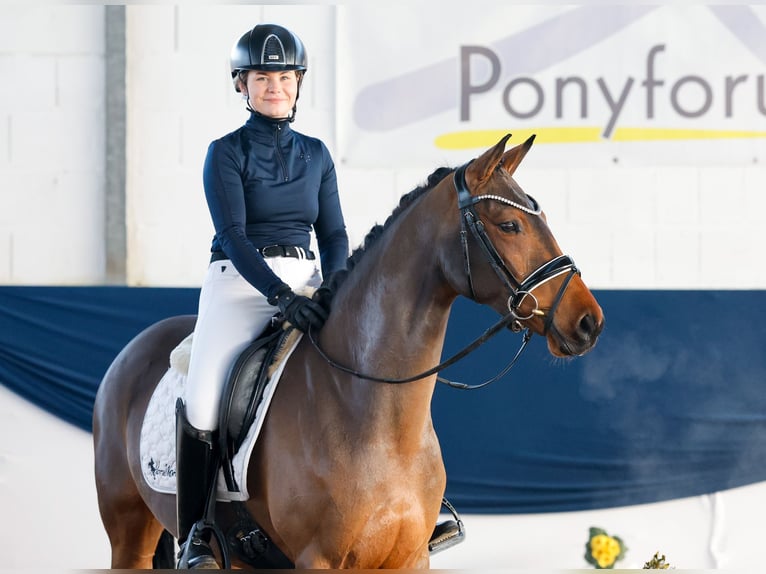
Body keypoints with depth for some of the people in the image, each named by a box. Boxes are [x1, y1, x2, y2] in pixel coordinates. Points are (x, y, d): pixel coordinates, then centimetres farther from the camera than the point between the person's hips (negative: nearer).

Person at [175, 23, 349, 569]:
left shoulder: (315, 155, 13)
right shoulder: (226, 153, 0)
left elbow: (334, 234, 12)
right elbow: (233, 236, -10)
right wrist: (282, 296, -23)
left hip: (306, 287, 4)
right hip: (239, 285, -4)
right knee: (202, 403, -22)